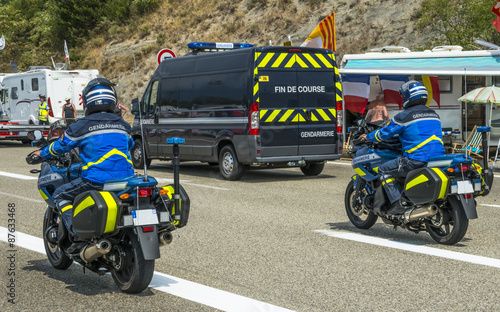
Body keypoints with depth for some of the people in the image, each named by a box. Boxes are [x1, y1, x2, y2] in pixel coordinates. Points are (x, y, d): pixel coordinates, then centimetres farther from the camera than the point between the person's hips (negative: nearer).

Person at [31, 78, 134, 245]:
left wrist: (42, 154, 33)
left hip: (96, 180, -5)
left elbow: (60, 146, 12)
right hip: (125, 178, 5)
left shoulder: (81, 126, -3)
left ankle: (78, 234, -2)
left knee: (60, 195, 14)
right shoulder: (123, 125, 10)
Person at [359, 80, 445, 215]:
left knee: (384, 170, 6)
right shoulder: (434, 114, 16)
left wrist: (368, 137, 22)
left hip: (417, 160, -8)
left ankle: (397, 204, -5)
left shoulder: (404, 116, -6)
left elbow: (384, 133, 3)